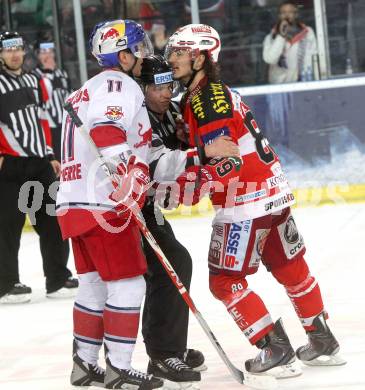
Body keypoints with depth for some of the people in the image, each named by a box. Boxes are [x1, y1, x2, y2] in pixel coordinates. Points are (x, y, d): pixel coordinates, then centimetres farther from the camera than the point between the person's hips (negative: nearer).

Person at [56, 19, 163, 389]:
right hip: (102, 205, -10)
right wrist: (128, 183, -31)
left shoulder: (87, 91, 25)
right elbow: (107, 134, -24)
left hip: (73, 203, 10)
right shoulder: (119, 85, -8)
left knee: (94, 285, 16)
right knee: (127, 284, -6)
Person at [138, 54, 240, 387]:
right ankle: (164, 356, -15)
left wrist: (183, 137, -5)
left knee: (171, 267, 16)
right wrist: (205, 151, -41)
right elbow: (156, 165, -37)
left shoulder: (169, 110, 3)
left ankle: (169, 347, 28)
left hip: (145, 204, 10)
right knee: (171, 265, -17)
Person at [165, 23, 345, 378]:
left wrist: (180, 191, -28)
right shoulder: (196, 96, 14)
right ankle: (322, 342, 26)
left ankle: (276, 351, -2)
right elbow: (200, 152, 18)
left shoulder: (209, 99, -18)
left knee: (225, 280, -4)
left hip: (247, 202, -10)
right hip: (272, 193, 10)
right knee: (290, 269, 17)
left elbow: (225, 163, -24)